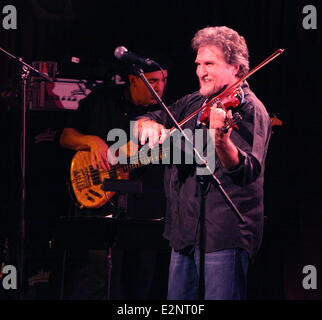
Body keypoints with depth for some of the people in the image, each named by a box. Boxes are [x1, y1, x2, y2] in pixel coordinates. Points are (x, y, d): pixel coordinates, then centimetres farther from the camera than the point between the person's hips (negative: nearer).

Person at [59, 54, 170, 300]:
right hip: (102, 205, -2)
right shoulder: (100, 102, 6)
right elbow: (66, 137, 11)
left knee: (139, 289, 5)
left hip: (146, 213, 2)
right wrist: (92, 141, -8)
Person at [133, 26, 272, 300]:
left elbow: (248, 171, -22)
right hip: (184, 231, 7)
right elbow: (142, 122, 20)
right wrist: (148, 125, -5)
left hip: (224, 235, -7)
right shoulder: (192, 104, 15)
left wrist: (222, 143, -43)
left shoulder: (248, 109, -8)